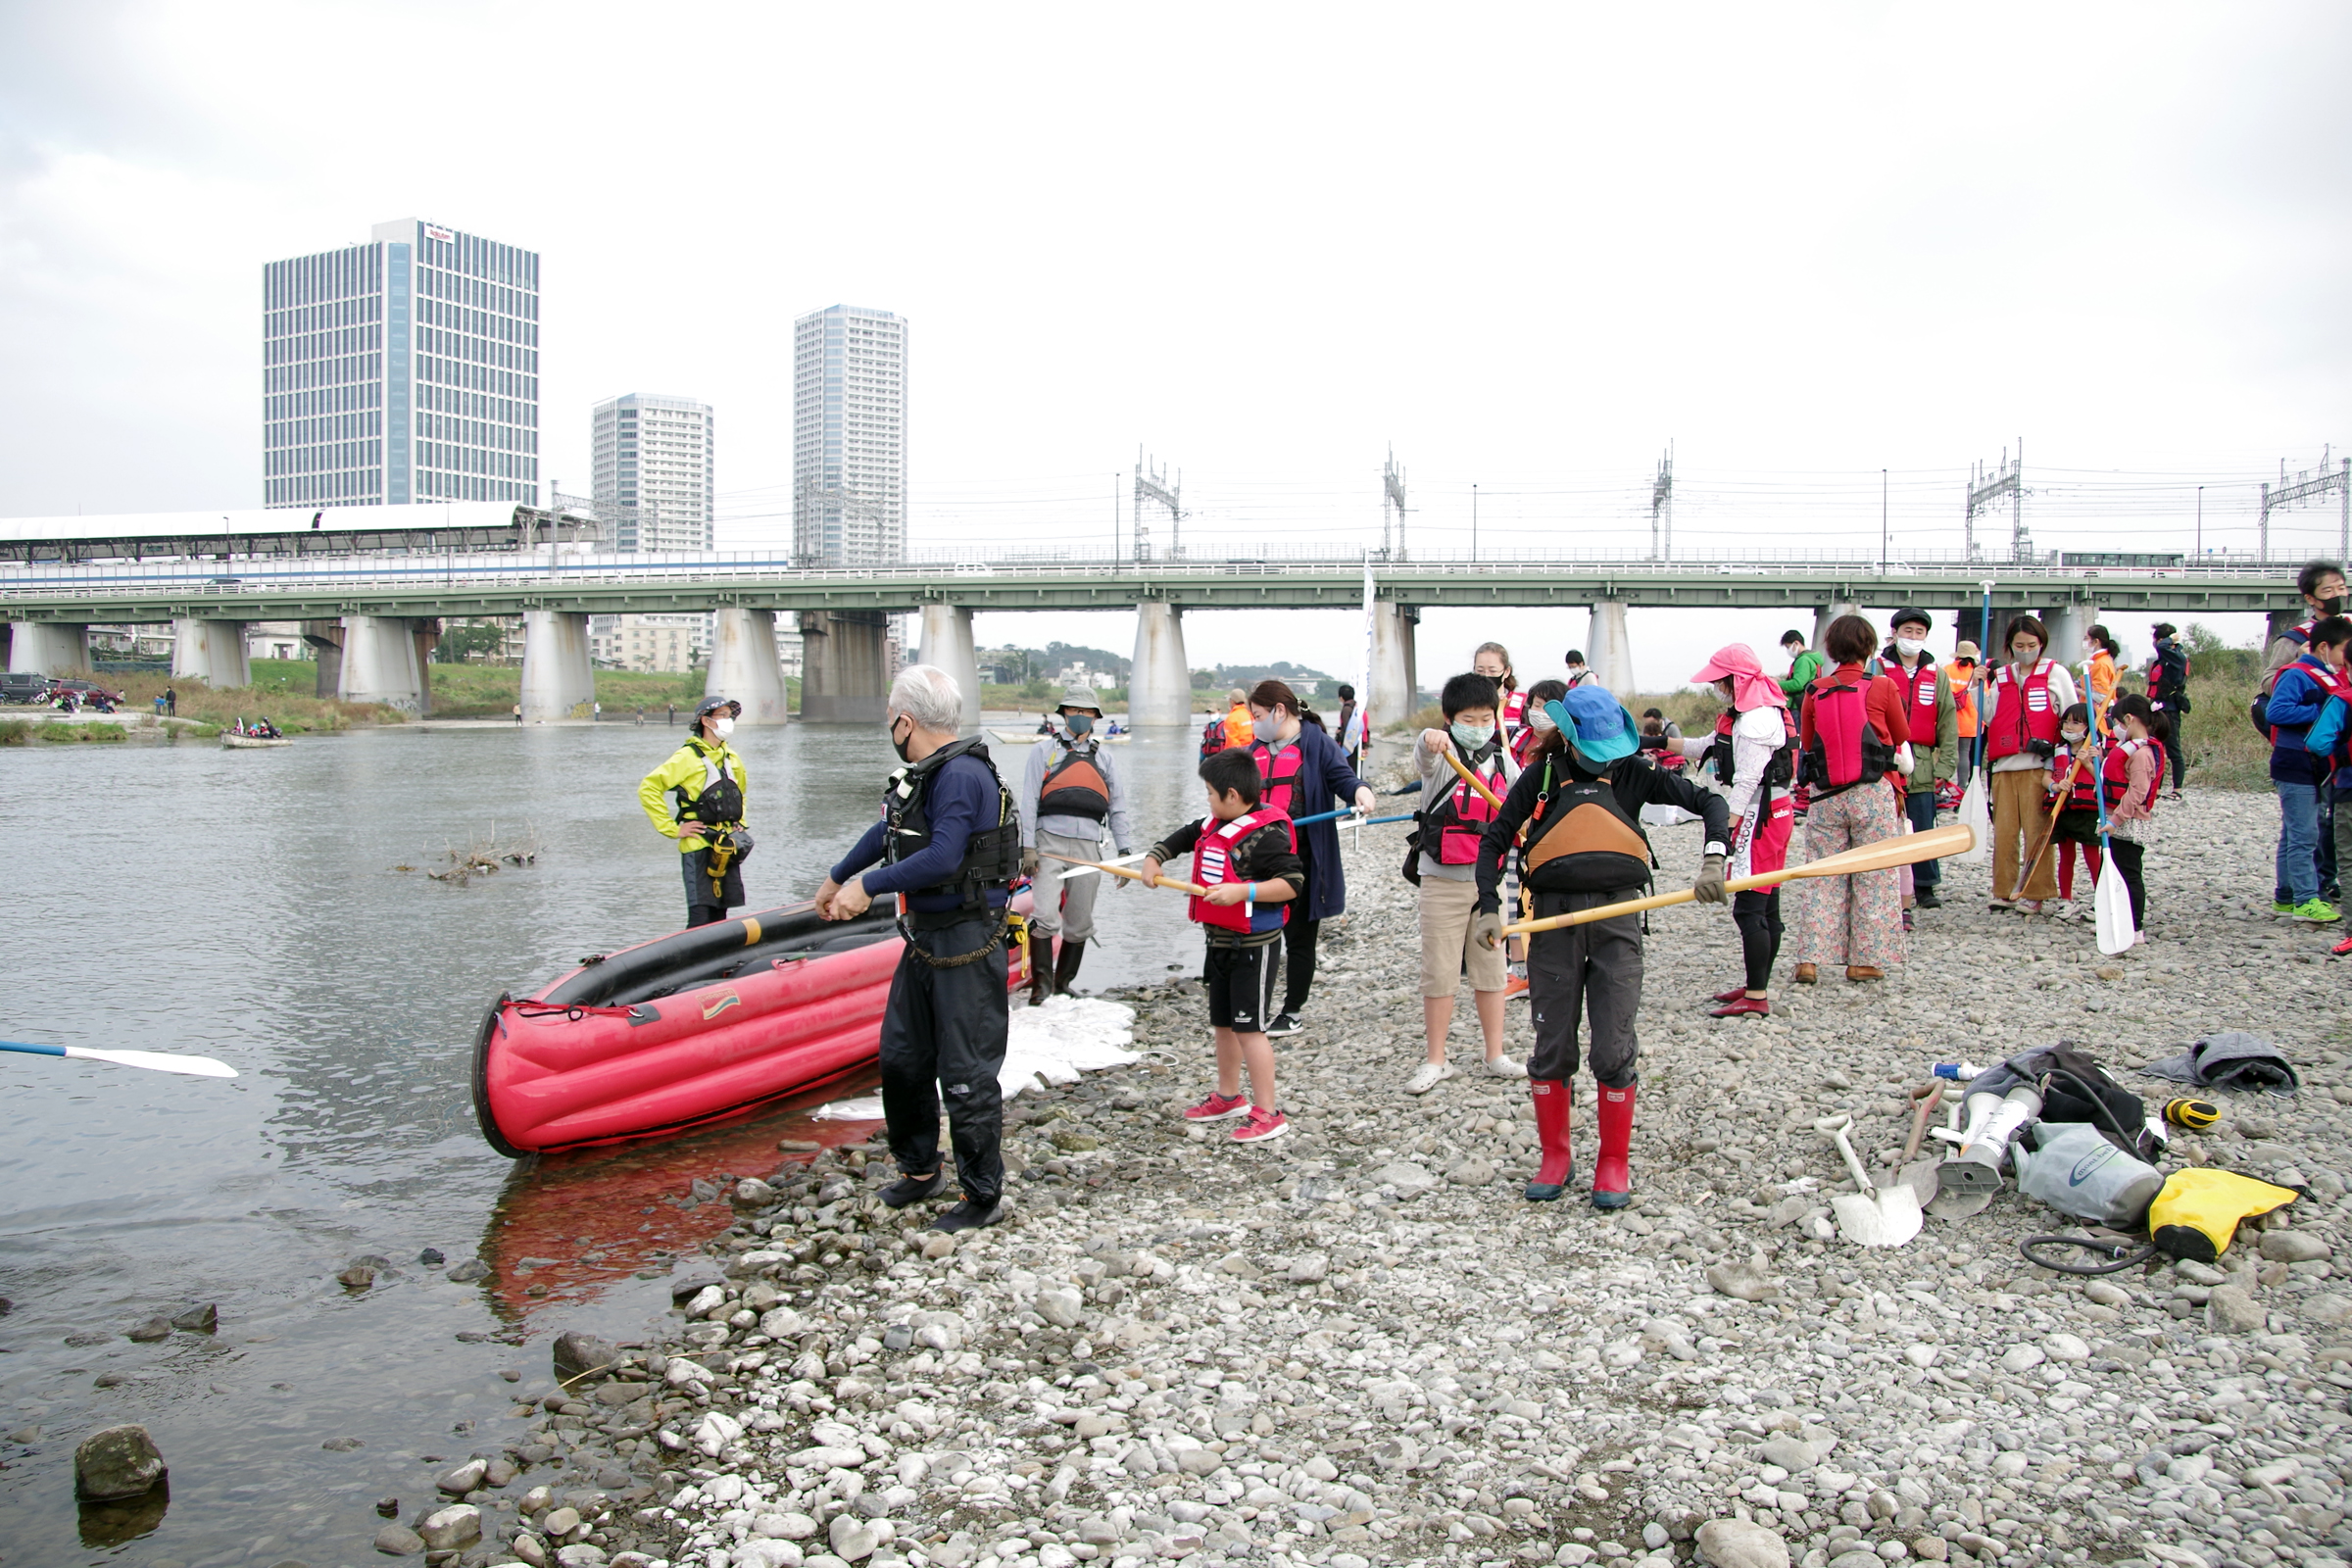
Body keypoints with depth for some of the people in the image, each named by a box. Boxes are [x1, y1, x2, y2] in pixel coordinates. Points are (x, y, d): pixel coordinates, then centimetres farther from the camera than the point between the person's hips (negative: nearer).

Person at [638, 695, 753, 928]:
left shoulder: (731, 758, 14)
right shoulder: (687, 757, -8)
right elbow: (648, 788, -14)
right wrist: (672, 829, -14)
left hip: (727, 849, 7)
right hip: (699, 847, -7)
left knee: (720, 917, 10)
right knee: (700, 918, -10)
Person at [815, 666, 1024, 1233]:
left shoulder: (963, 775, -21)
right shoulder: (922, 774, 11)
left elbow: (943, 858, -30)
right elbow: (887, 832, 26)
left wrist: (869, 885, -20)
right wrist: (835, 879, 37)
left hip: (966, 950, -10)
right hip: (923, 940, 10)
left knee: (966, 1075, -1)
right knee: (901, 1059, 18)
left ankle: (984, 1196, 13)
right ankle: (920, 1169, 35)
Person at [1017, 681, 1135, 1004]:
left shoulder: (1102, 756, 19)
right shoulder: (1044, 750, 10)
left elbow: (1117, 806, 18)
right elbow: (1029, 800, 3)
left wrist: (1124, 851, 10)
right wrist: (1028, 847, -7)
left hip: (1088, 846, 3)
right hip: (1050, 841, -3)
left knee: (1080, 924, 6)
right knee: (1045, 915, -16)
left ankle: (1063, 985, 19)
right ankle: (1041, 985, -7)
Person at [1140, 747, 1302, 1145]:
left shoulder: (1267, 833, -21)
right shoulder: (1213, 825, 7)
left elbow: (1292, 883, -24)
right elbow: (1184, 837, 26)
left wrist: (1243, 891, -31)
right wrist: (1154, 858, 11)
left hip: (1252, 946, -9)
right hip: (1219, 940, 9)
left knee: (1248, 1027, -7)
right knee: (1222, 1023, 19)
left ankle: (1268, 1112, 1)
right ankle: (1229, 1097, 35)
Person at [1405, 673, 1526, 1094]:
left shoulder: (1501, 759, 7)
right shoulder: (1442, 755, -9)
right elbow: (1424, 751, -34)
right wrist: (1430, 739, -56)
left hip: (1489, 879, 4)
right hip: (1444, 880, -4)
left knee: (1491, 968, 11)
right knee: (1439, 972, 1)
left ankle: (1496, 1056, 24)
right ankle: (1435, 1061, 13)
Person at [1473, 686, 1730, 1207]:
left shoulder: (1632, 771, 6)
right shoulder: (1542, 774, 6)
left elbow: (1709, 801, 3)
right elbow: (1494, 838, 9)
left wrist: (1713, 860, -15)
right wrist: (1488, 907, -3)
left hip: (1617, 917, 0)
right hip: (1554, 918, 0)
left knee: (1614, 1050, -1)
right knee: (1552, 1047, 6)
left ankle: (1614, 1163, 14)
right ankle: (1555, 1156, 21)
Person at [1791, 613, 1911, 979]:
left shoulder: (1815, 691, 0)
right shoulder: (1883, 687, -6)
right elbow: (1902, 738, 9)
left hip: (1825, 795, 2)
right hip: (1873, 794, -2)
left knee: (1821, 877, 7)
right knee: (1874, 876, 7)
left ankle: (1810, 959, 1)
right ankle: (1865, 961, 9)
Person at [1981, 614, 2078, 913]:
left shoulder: (2056, 673, 5)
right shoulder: (2001, 677, 15)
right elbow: (1987, 717, 10)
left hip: (2039, 765, -4)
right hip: (2004, 765, 4)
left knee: (2036, 831, -3)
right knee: (2003, 830, 3)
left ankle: (2034, 893, 3)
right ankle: (2004, 891, 11)